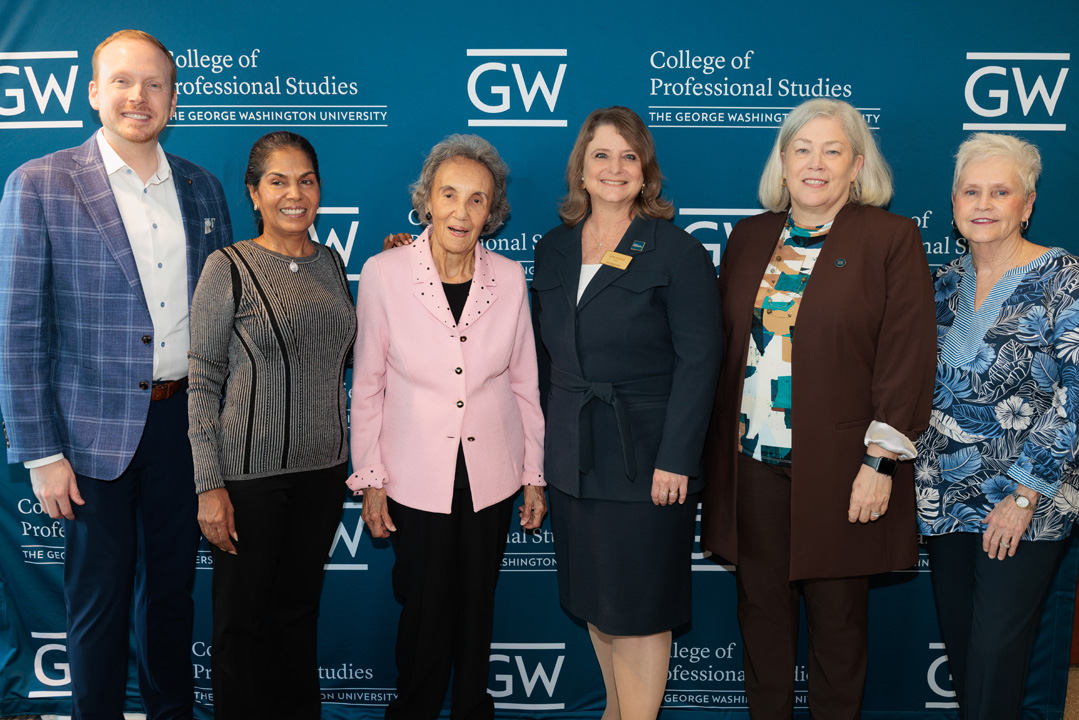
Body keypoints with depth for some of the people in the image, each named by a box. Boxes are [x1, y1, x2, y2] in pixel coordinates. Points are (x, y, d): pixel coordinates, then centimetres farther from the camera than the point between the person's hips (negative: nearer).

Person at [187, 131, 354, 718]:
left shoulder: (330, 262, 7)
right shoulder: (229, 267, -8)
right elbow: (203, 383, -8)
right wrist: (210, 486, -13)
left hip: (322, 469, 5)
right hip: (250, 471, -4)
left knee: (300, 609, 17)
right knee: (243, 617, 8)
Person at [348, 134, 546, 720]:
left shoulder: (509, 277, -2)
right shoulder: (383, 273, -8)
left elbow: (524, 383, 5)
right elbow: (368, 386, -2)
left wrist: (535, 476, 7)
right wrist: (369, 479, -2)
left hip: (491, 476, 2)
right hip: (416, 477, -2)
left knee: (477, 606, 15)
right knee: (424, 610, 8)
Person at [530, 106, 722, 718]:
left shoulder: (677, 251, -7)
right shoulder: (554, 249, 9)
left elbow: (699, 359, -12)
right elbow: (545, 352, 13)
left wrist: (675, 460, -17)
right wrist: (548, 437, 7)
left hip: (646, 456, -5)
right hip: (573, 456, 6)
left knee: (639, 608, 4)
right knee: (594, 597, 18)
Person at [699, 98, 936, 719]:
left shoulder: (893, 239, -3)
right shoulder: (750, 238, 11)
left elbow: (908, 359, -7)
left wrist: (880, 461, -12)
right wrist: (719, 448, 8)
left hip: (838, 468, -4)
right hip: (752, 459, 4)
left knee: (837, 617, 8)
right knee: (761, 609, 13)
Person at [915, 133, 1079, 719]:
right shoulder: (946, 284, 8)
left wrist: (1025, 495, -16)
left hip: (1025, 503, -5)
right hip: (945, 495, 5)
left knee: (995, 653, 0)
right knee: (957, 639, 13)